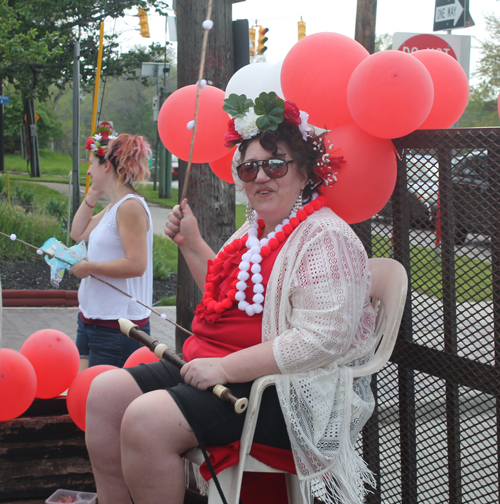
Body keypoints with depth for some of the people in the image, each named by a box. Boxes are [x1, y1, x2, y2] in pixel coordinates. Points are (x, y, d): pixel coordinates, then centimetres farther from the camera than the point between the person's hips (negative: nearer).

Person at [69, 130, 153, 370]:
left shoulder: (130, 207, -16)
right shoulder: (112, 208, 13)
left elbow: (135, 265, -23)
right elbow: (78, 233, 26)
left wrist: (89, 267, -17)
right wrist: (91, 197, 17)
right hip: (91, 319, 10)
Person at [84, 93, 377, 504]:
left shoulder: (326, 238, -14)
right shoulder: (256, 229, 15)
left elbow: (321, 340, -26)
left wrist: (225, 367, -25)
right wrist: (192, 244, 18)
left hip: (281, 389, -10)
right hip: (212, 366, 10)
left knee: (147, 421, -25)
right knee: (107, 391, 2)